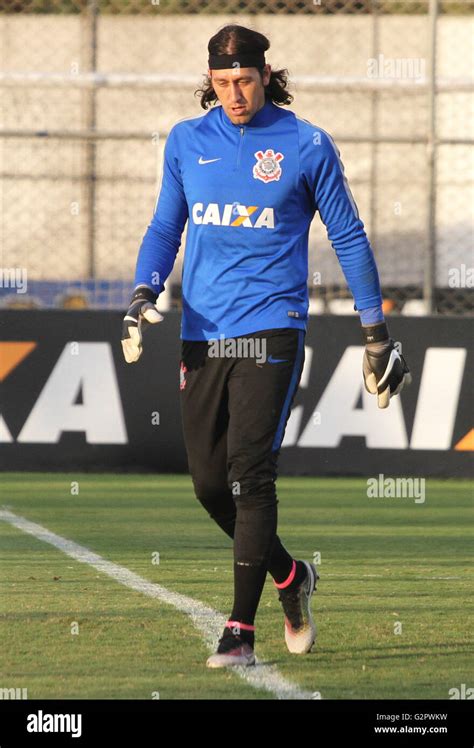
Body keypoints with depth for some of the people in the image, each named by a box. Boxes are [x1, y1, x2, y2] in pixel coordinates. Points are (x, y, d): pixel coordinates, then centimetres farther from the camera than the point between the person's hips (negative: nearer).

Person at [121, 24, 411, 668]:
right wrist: (145, 292, -3)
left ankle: (241, 632, -12)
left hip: (270, 330, -4)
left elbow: (348, 236, 6)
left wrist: (375, 331, 6)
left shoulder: (307, 146, 0)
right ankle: (290, 577, 29)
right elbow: (166, 227, 16)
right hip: (201, 334, 4)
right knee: (209, 482, 3)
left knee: (250, 475, -13)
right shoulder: (187, 142, 10)